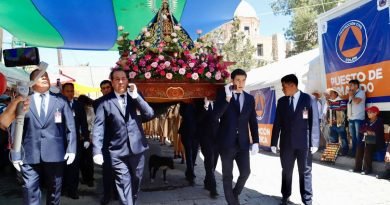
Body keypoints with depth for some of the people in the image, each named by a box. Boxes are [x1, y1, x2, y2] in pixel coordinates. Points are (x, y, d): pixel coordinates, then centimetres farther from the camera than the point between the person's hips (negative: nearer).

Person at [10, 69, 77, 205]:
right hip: (30, 155, -1)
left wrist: (71, 149, -4)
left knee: (54, 190, 13)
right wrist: (16, 155, -1)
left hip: (55, 153, 1)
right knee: (30, 191, 0)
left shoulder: (60, 100, 6)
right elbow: (15, 130, 4)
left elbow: (70, 126, 4)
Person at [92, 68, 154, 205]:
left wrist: (136, 96, -16)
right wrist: (97, 151, -15)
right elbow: (98, 127, -7)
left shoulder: (135, 97, 6)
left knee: (135, 181, 19)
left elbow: (149, 114, -6)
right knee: (124, 184, -3)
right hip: (118, 151, -3)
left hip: (137, 148, 3)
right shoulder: (105, 101, -3)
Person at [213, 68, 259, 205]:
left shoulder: (250, 98, 7)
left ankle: (235, 194, 28)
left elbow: (253, 121, 10)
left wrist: (255, 141, 4)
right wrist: (227, 98, -24)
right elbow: (215, 117, -16)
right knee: (227, 175, 6)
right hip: (227, 141, -3)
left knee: (245, 172, 0)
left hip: (242, 142, 3)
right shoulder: (222, 95, -3)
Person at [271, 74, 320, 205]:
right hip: (286, 142, 3)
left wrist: (314, 143, -11)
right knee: (286, 171, 13)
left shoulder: (309, 99, -4)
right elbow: (277, 123, 6)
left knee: (305, 172, 7)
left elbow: (314, 122, -6)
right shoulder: (281, 101, 6)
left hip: (303, 143, -3)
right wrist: (274, 142, 3)